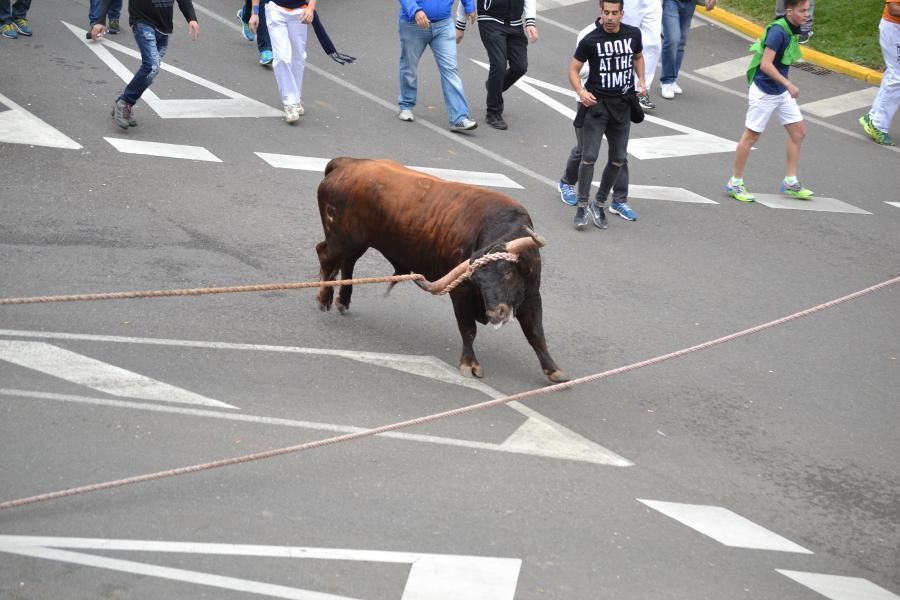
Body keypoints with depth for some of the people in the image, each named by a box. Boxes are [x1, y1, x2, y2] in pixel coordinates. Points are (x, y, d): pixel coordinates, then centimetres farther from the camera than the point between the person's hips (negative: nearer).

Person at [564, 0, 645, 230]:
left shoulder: (633, 34, 1)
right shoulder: (590, 40, -10)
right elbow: (574, 68, -5)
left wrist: (640, 80, 4)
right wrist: (580, 91, -22)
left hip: (622, 105, 4)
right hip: (596, 102, -4)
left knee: (618, 159, 8)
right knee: (589, 156, -10)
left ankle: (599, 204, 21)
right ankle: (582, 205, 0)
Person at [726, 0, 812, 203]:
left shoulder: (794, 30, 3)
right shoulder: (778, 31, -23)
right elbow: (765, 64, -28)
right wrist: (788, 84, -32)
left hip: (781, 91, 9)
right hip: (764, 92, -9)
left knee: (799, 131, 8)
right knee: (751, 135, 2)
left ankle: (790, 182, 16)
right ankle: (735, 183, 14)